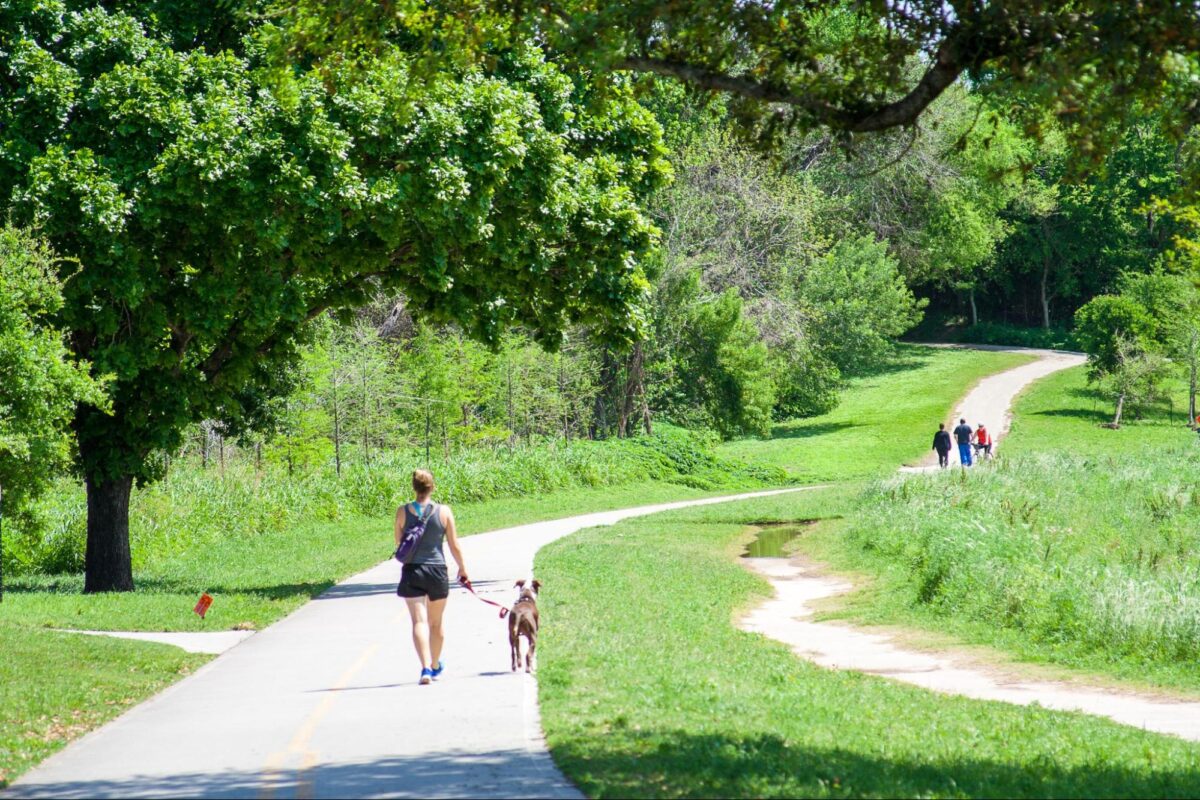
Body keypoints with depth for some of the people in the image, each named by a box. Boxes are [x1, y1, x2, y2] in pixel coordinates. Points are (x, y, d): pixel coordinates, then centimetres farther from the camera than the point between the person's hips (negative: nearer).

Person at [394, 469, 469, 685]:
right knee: (436, 623, 18)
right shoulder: (444, 512, -5)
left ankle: (425, 668, -22)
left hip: (412, 571, -1)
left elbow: (398, 543, 7)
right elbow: (455, 546, 0)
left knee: (419, 622, -5)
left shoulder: (403, 512, -5)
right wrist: (462, 568, 17)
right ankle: (435, 667, 35)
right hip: (437, 570, 1)